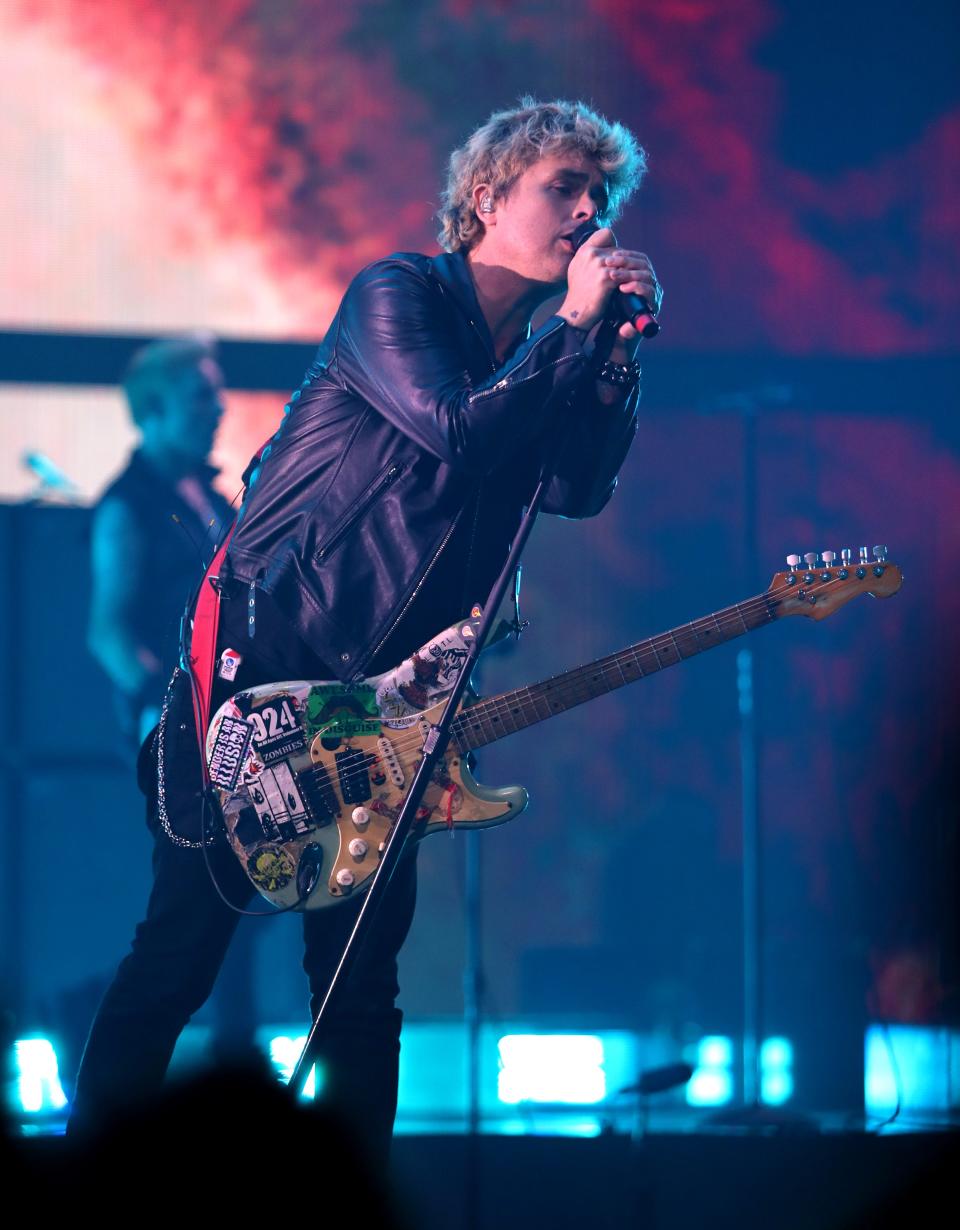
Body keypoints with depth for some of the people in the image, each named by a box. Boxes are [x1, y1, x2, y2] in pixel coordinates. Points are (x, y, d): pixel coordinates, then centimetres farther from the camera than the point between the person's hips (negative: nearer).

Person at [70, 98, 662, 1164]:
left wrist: (620, 347, -7)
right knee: (180, 948, -7)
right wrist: (574, 327, -15)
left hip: (383, 697, 7)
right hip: (257, 660, -7)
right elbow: (453, 433, -21)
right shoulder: (400, 295, -7)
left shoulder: (539, 359, 15)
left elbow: (578, 490, 2)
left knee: (361, 981, 6)